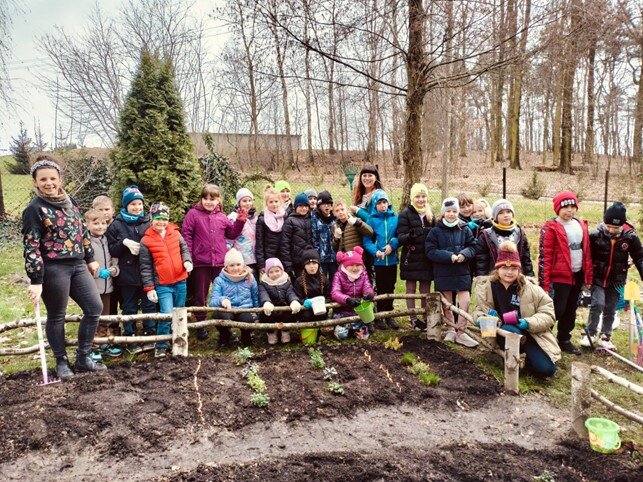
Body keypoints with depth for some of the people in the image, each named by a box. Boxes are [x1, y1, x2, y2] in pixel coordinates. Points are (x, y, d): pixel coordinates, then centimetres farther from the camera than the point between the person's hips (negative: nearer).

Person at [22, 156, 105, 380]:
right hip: (53, 269, -7)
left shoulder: (69, 201, 10)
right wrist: (35, 281, -16)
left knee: (95, 308, 6)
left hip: (78, 265, 7)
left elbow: (82, 232, 18)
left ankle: (82, 358, 20)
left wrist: (90, 259, 19)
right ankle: (61, 362, 24)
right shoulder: (35, 210, -11)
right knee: (56, 316, 7)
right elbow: (31, 248, -13)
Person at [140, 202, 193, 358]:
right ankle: (161, 346, 6)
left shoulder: (175, 233, 4)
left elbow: (184, 248, 13)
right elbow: (145, 267, -3)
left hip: (180, 282, 4)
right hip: (162, 285, -4)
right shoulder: (146, 241, -5)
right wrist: (149, 288, -7)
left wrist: (187, 261, -9)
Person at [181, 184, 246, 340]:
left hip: (221, 262, 3)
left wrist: (240, 222, 1)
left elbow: (232, 234, 16)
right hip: (201, 262, -3)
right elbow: (186, 235, -3)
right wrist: (188, 257, -9)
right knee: (200, 295, 9)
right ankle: (200, 325, 22)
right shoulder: (193, 214, -1)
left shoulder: (222, 217, 9)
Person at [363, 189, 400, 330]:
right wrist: (375, 251, -22)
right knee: (381, 289, 5)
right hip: (379, 260, -2)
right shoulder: (372, 220, -4)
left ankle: (389, 315, 24)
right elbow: (366, 240, -8)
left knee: (390, 288, 12)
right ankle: (380, 316, 16)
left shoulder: (395, 218, 2)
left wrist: (392, 245, -16)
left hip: (392, 259, 2)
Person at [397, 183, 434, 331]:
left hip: (426, 258, 4)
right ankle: (414, 319, 14)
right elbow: (401, 237, -12)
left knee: (426, 290, 9)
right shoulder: (405, 214, -4)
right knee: (411, 290, 5)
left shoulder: (430, 214, 11)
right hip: (411, 258, -4)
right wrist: (410, 236, -31)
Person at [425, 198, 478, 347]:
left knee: (465, 302, -6)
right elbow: (430, 251, -9)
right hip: (443, 272, -1)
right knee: (447, 303, 10)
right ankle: (451, 330, 27)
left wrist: (464, 254, -16)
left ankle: (460, 332, 8)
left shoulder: (464, 229, 4)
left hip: (462, 271, 1)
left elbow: (473, 246, 6)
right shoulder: (436, 231, -2)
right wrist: (449, 256, -19)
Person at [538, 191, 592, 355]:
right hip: (559, 276, -7)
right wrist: (544, 283, -17)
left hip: (578, 275, 7)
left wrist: (588, 277, 13)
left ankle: (564, 340, 29)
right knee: (557, 310, -8)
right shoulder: (551, 227, -12)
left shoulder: (581, 225, 9)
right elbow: (544, 256, -14)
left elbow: (587, 252, 15)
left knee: (571, 311, 15)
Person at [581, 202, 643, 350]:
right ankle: (590, 334, 4)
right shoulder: (595, 235, -15)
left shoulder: (630, 236, -10)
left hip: (616, 280, 2)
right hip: (598, 278, -2)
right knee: (597, 304, -13)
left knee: (610, 310, 10)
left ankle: (605, 337, 24)